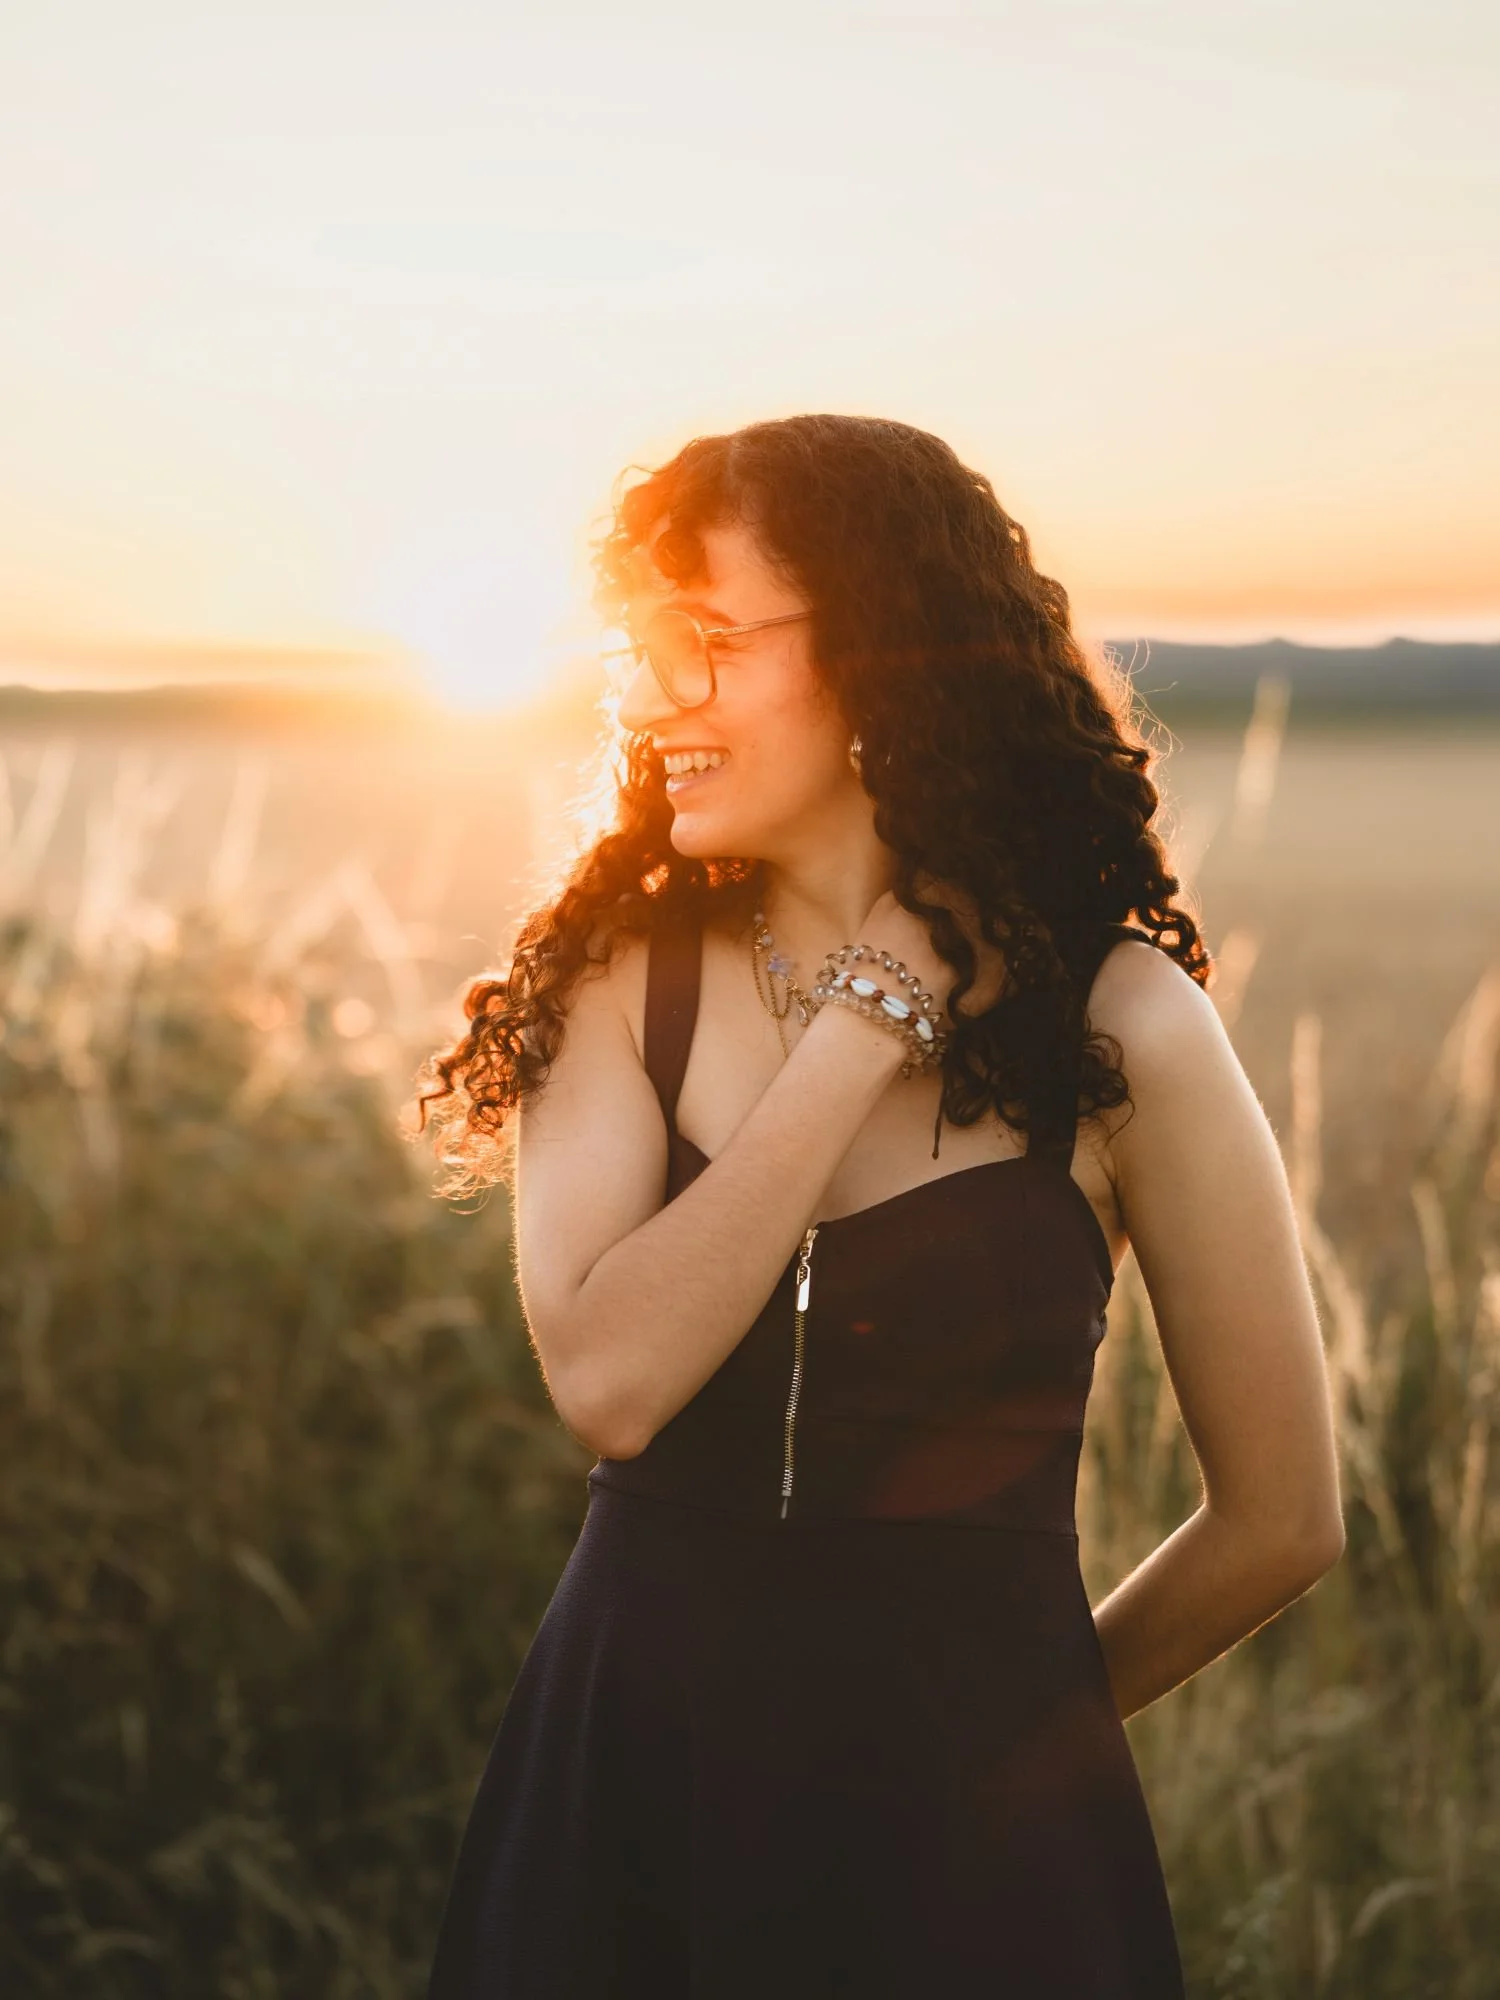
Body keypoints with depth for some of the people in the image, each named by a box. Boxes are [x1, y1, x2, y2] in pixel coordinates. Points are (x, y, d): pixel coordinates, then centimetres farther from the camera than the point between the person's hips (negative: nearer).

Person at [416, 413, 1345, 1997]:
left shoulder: (1116, 1026, -9)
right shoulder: (625, 985, -3)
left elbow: (1281, 1520, -1)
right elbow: (605, 1381, -19)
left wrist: (1004, 1709, 10)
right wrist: (867, 1026, -16)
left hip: (972, 1842, -2)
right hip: (621, 1788, 2)